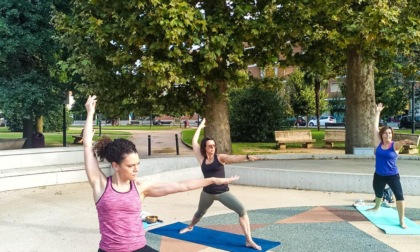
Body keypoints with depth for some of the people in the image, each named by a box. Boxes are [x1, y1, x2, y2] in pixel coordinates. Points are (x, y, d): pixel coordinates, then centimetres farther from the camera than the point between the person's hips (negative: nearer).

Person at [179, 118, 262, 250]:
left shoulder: (220, 157, -9)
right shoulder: (201, 159, -2)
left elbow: (234, 158, -28)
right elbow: (194, 142, 1)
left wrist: (247, 157, -47)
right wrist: (200, 127, 10)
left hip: (223, 192, -3)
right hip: (207, 193, 3)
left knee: (242, 211, -20)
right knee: (200, 213, 27)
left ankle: (249, 241, -16)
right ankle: (190, 227, 59)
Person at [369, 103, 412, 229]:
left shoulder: (395, 145, -11)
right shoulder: (378, 143, -4)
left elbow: (400, 143, -35)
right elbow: (375, 127, -4)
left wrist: (404, 141, -60)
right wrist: (377, 112, -2)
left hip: (393, 175, -3)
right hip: (378, 175, 3)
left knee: (399, 195, -15)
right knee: (378, 193, 23)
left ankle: (402, 221, -7)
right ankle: (377, 207, 55)